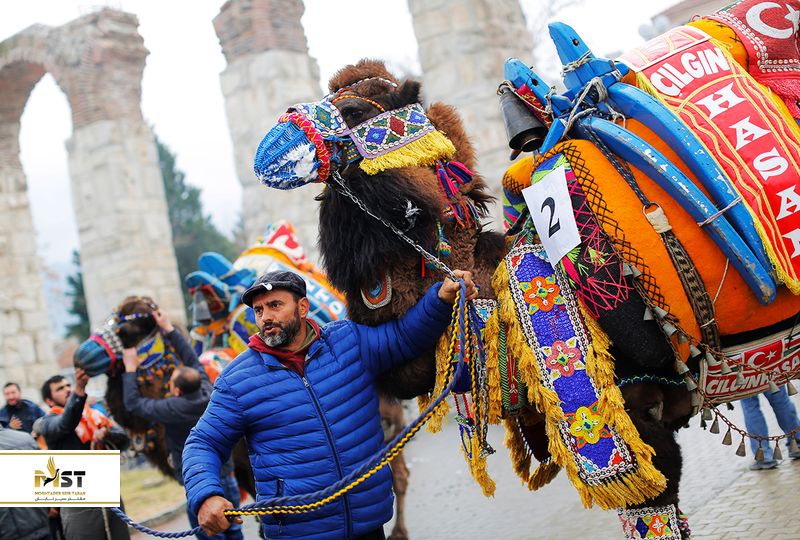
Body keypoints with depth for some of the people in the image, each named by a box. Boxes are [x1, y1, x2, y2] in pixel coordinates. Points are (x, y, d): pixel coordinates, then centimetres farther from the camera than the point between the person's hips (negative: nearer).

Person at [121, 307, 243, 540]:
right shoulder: (208, 394, -2)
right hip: (227, 479, 6)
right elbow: (191, 359, 11)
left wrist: (130, 368, 5)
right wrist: (169, 329, 17)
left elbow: (133, 403, -4)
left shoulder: (173, 409, -17)